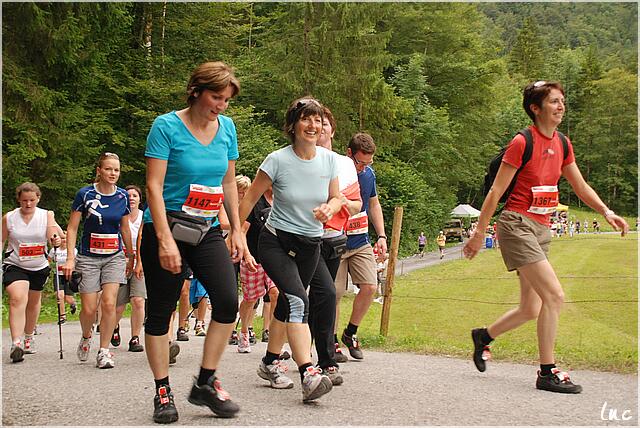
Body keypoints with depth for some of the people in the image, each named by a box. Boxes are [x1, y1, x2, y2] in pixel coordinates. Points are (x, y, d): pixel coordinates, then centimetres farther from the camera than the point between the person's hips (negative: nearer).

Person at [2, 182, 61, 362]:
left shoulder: (46, 215, -2)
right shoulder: (8, 218, -3)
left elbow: (53, 237, -12)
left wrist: (56, 240, -34)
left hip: (39, 267, 2)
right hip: (14, 266, -2)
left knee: (33, 303, 17)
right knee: (17, 299, -24)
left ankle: (28, 337, 40)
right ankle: (16, 343, -31)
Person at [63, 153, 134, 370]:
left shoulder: (123, 196, 1)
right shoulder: (85, 194, -7)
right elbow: (72, 228, -4)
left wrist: (131, 256, 18)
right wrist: (70, 258, -11)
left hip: (115, 257, 2)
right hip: (88, 258, -2)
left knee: (109, 303, -12)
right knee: (89, 309, -3)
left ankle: (104, 351, -1)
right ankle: (86, 336, 29)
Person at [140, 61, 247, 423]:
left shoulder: (227, 127, 6)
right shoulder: (167, 126, -10)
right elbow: (154, 186, -14)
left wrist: (237, 231, 11)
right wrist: (165, 240, -21)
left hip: (208, 230, 5)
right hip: (166, 228, -4)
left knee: (228, 300, -11)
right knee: (161, 310, 1)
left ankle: (205, 384, 4)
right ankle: (163, 393, 13)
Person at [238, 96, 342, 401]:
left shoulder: (329, 159, -2)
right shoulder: (278, 160, -14)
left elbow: (336, 198, 9)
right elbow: (250, 198, -6)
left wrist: (329, 209, -14)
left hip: (310, 244, 5)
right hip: (275, 241, -5)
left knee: (288, 304, 15)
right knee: (298, 301, -24)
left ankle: (270, 363, 34)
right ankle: (308, 375, -33)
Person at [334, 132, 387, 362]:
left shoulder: (369, 174, 4)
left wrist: (381, 236, 11)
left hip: (361, 242, 5)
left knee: (370, 286, -5)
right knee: (334, 294, -3)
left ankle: (350, 333, 15)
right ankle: (332, 341, 13)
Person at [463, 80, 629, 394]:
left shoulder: (562, 144, 12)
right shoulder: (522, 142, -11)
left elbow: (580, 186, 20)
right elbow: (496, 191, -9)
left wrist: (606, 212, 5)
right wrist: (478, 233, -8)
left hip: (541, 230, 8)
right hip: (517, 225, -8)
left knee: (531, 310, 10)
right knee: (554, 295, -16)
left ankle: (483, 336, 34)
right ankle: (547, 373, -8)